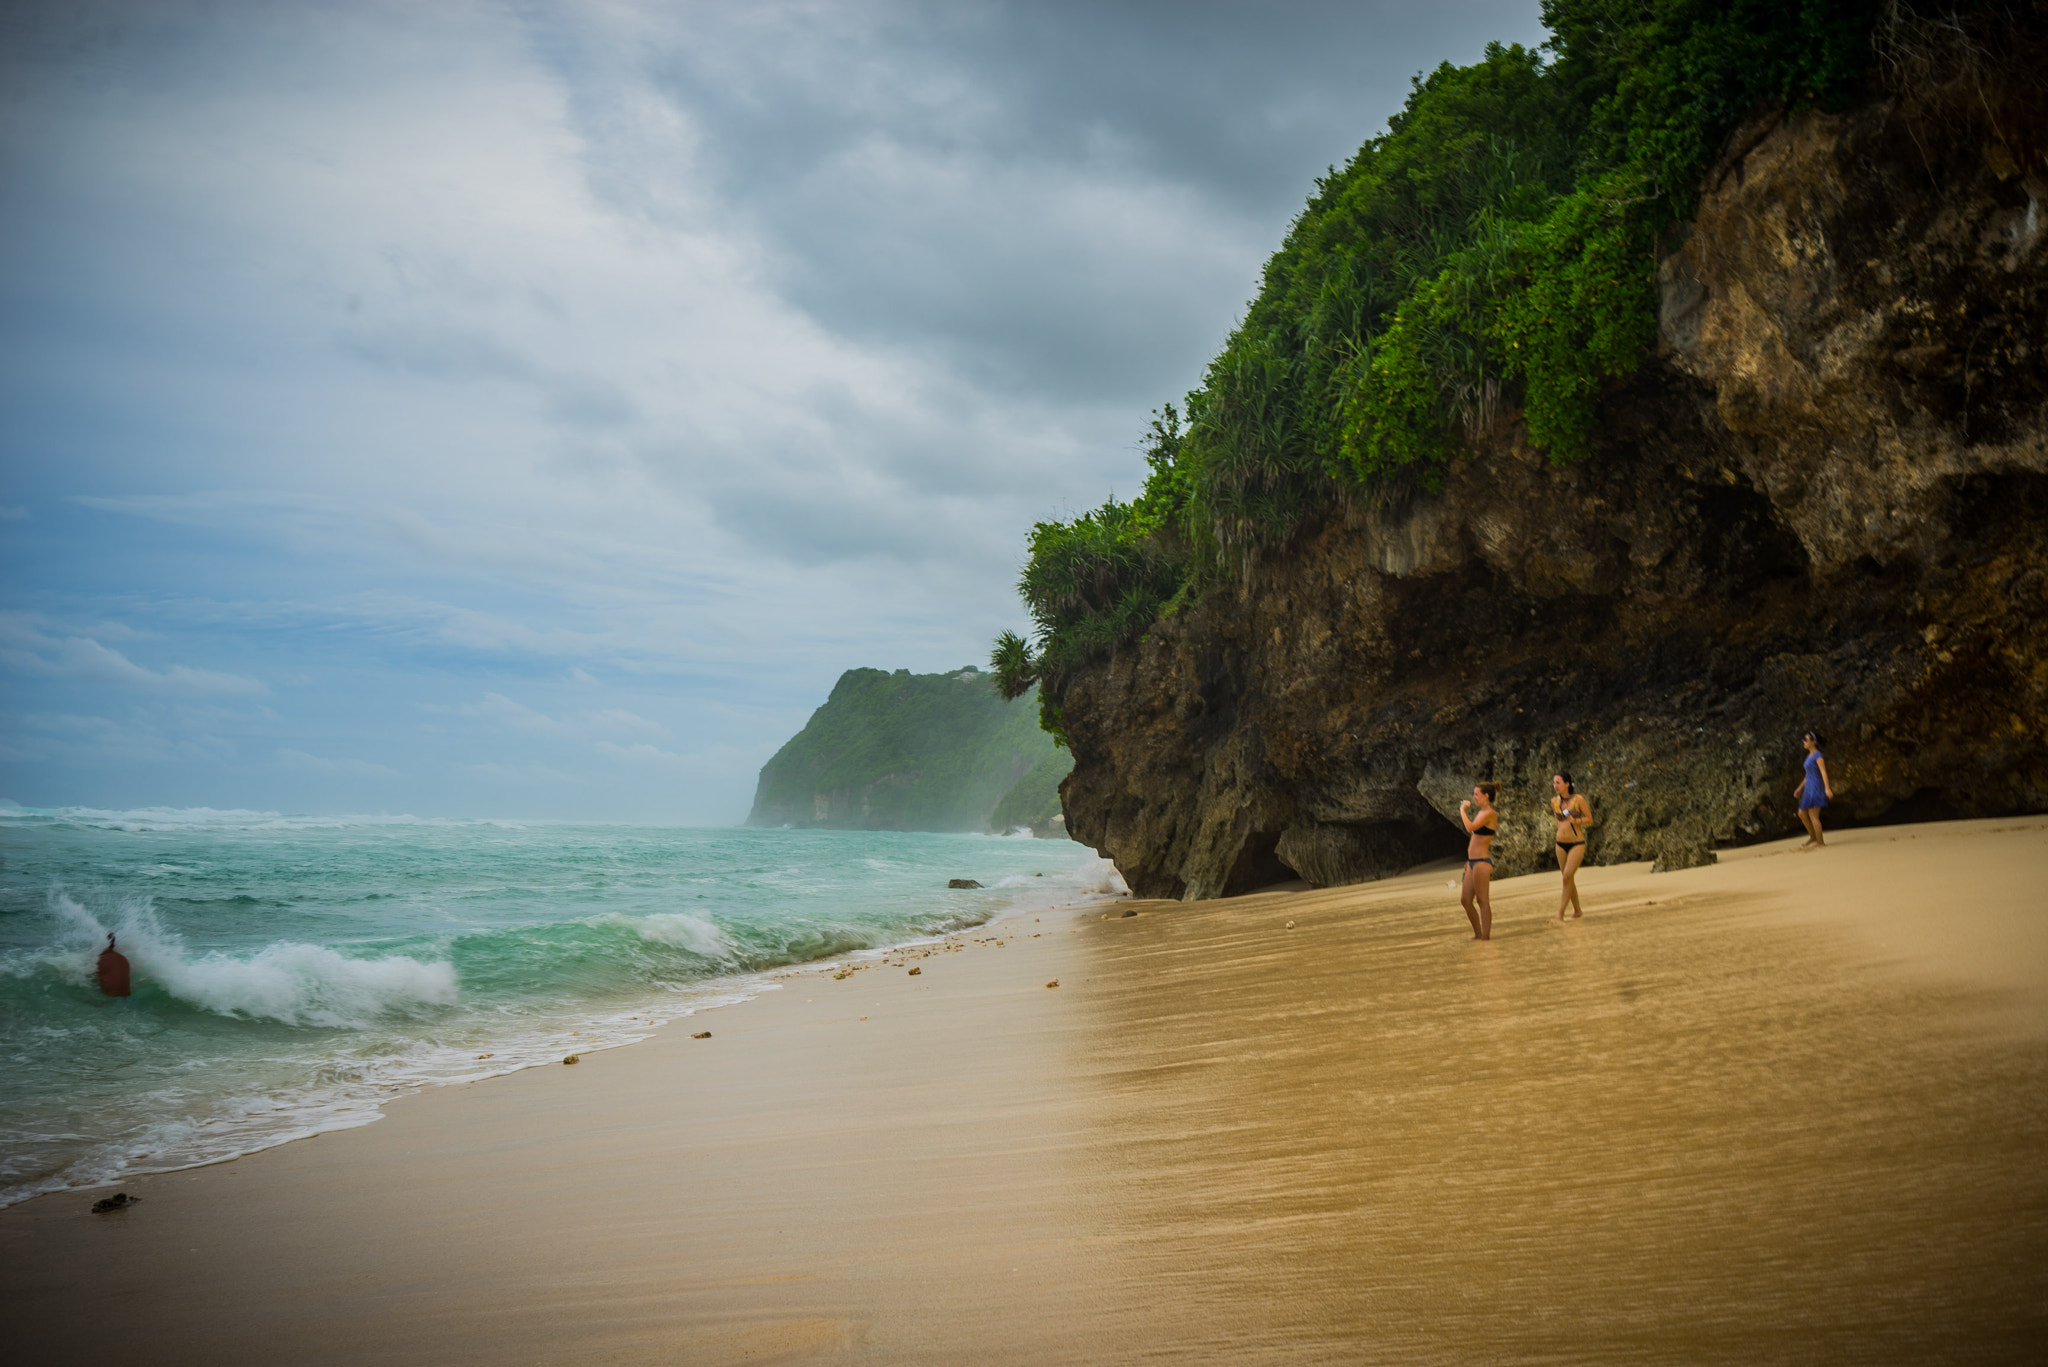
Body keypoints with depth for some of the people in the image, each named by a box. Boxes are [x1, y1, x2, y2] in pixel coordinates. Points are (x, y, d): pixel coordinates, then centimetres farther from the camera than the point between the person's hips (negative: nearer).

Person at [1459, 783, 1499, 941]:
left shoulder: (1490, 814, -13)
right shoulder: (1481, 812, 16)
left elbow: (1470, 827, -27)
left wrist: (1463, 810, -13)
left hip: (1482, 862, -10)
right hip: (1473, 862, 10)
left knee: (1483, 901, -4)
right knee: (1466, 900, 12)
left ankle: (1485, 936, 1)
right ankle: (1478, 933, 20)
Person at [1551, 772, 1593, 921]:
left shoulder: (1579, 799, -10)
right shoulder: (1554, 801, 3)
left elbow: (1590, 819, -6)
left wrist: (1575, 820, -21)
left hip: (1577, 844, -5)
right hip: (1561, 844, 5)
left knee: (1567, 876, -15)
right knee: (1569, 880, 11)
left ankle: (1560, 912, -12)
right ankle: (1577, 910, 26)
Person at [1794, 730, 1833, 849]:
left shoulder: (1818, 755, -10)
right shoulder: (1810, 756, 17)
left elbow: (1824, 772, -18)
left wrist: (1827, 788, -24)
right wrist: (1800, 788, 22)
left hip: (1816, 788, -9)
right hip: (1809, 788, 9)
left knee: (1813, 816, -8)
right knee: (1802, 814, 11)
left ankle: (1820, 842, -1)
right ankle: (1813, 837, 21)